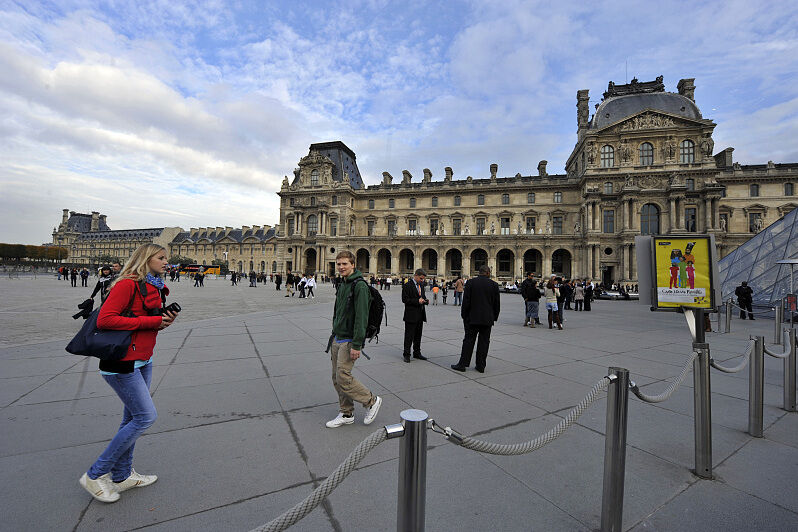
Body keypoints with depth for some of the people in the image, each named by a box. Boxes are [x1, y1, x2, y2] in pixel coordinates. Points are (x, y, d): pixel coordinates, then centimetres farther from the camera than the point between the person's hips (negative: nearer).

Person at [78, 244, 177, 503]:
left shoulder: (154, 288, 11)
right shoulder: (127, 285, -16)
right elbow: (105, 319, -23)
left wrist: (165, 321, -2)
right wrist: (151, 321, -21)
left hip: (143, 360, 9)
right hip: (122, 363, -9)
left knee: (132, 417, 16)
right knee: (146, 416, -6)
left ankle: (121, 476, 31)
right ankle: (96, 474, 13)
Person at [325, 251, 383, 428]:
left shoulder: (360, 286, -17)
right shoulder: (342, 285, 13)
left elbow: (361, 317, -22)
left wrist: (356, 345, -24)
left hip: (349, 340, -9)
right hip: (337, 339, 9)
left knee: (343, 378, -7)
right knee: (337, 379, 12)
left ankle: (372, 401, 14)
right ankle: (346, 414, 27)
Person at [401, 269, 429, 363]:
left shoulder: (421, 285, 12)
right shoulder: (407, 285, -11)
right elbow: (404, 299, -15)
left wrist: (425, 300, 0)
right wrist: (417, 301, -21)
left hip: (420, 315, 7)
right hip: (411, 315, -7)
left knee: (418, 335, 15)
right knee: (409, 335, 0)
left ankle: (417, 353, 27)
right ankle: (406, 354, 11)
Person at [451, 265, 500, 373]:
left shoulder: (470, 282, -5)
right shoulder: (494, 285, 0)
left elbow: (466, 301, -6)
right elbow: (497, 303, 4)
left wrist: (464, 315, 3)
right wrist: (495, 317, 14)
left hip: (472, 318, -1)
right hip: (488, 319, 2)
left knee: (468, 341, 4)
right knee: (484, 342, 8)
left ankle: (462, 364, 8)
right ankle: (481, 366, 14)